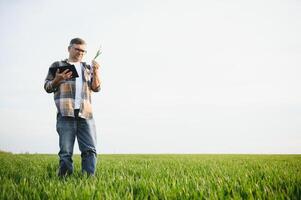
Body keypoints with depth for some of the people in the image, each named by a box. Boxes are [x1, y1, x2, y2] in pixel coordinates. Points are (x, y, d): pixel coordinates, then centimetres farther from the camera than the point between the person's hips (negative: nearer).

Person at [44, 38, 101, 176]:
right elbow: (47, 87, 13)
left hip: (86, 114, 3)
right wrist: (58, 79, -7)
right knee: (66, 151, -6)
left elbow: (96, 88, 14)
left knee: (90, 150, -7)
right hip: (66, 114, -2)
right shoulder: (57, 65, 16)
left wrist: (96, 72, -3)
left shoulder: (87, 68, 23)